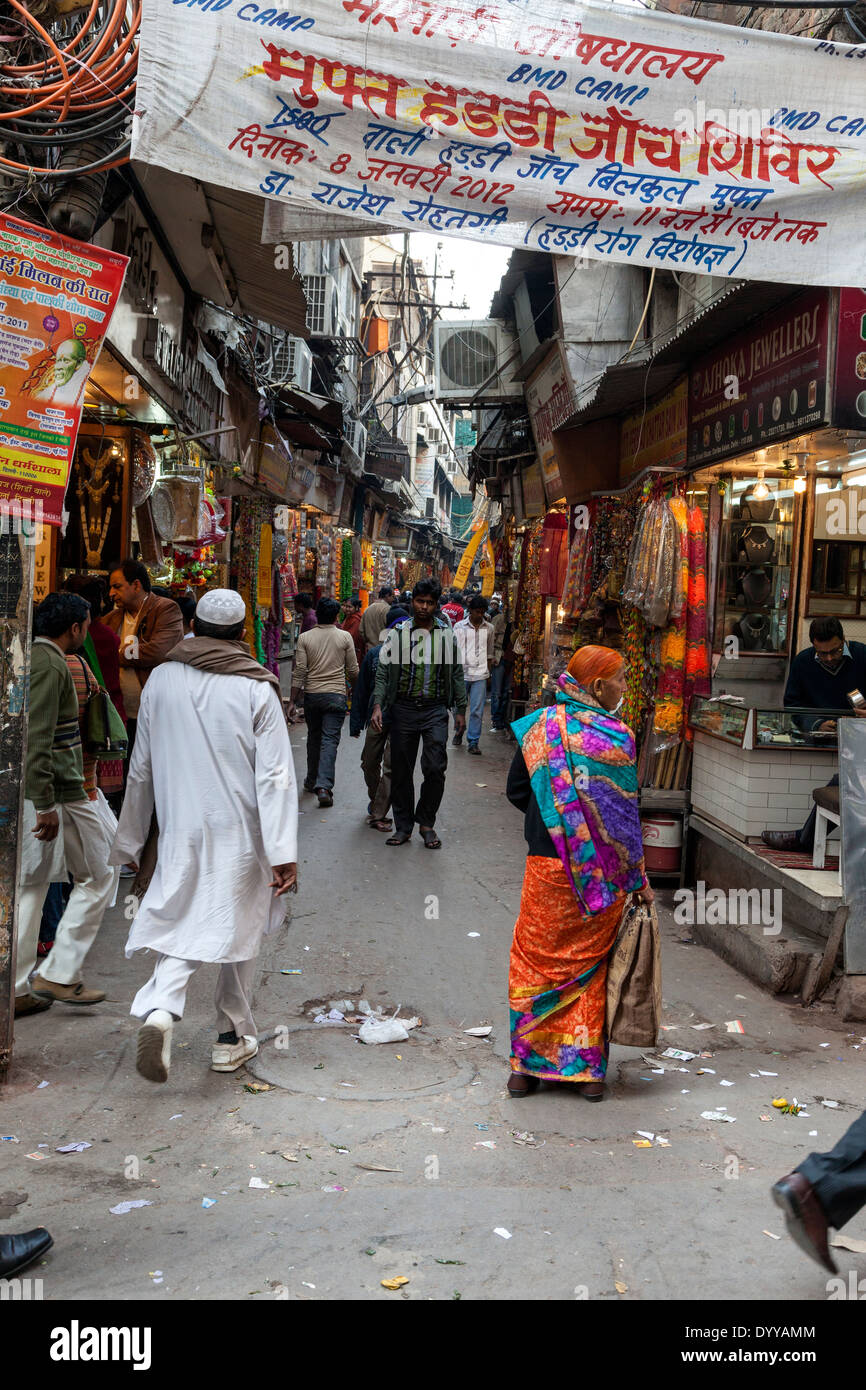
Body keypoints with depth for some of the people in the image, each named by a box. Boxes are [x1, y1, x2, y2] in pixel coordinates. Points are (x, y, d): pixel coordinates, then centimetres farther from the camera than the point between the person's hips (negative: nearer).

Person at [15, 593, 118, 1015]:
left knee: (29, 885, 12)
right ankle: (60, 973, 5)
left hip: (37, 793, 9)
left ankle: (15, 988, 16)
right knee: (97, 876, 5)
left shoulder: (30, 657, 13)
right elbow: (36, 740, -24)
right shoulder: (51, 666, -17)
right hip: (60, 792, -9)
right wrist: (46, 804, -25)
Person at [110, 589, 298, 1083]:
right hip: (242, 833, -2)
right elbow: (275, 775, -13)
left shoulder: (161, 680, 2)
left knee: (179, 926, 6)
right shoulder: (257, 689, -8)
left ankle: (160, 1008, -22)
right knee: (241, 928, 13)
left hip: (182, 829, 2)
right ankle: (234, 1038, 22)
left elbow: (142, 769, 8)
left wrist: (130, 839, 17)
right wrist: (284, 853, -13)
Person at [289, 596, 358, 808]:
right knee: (330, 740, -4)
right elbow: (353, 671, 2)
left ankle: (312, 781, 28)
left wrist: (293, 701, 1)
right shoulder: (345, 637, -2)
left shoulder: (305, 638, -1)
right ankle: (324, 786, -16)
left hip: (312, 695, 2)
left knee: (314, 738, 18)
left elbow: (299, 671, -3)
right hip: (336, 695, -2)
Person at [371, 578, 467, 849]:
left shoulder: (447, 634, 6)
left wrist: (461, 710, 7)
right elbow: (383, 672, 2)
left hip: (435, 709, 0)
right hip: (403, 709, 0)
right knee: (401, 771, 6)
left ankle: (426, 822, 10)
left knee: (435, 768, -9)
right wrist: (377, 706, -9)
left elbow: (456, 674, 11)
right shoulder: (398, 633, 2)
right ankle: (403, 826, 18)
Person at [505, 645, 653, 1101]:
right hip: (603, 872, -1)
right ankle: (589, 1069, 18)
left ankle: (528, 1065, 16)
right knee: (590, 965, 13)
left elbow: (516, 790, 3)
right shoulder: (617, 738, -12)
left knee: (536, 962, 12)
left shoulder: (539, 726, -4)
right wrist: (639, 878, -1)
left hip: (548, 864, 1)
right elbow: (626, 814, -9)